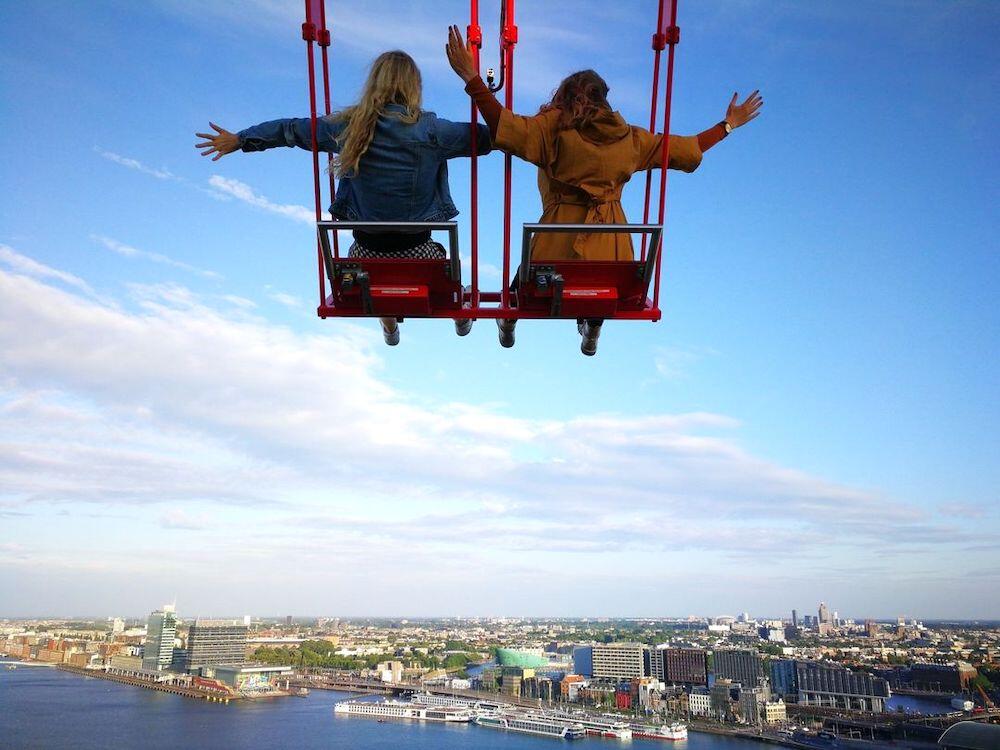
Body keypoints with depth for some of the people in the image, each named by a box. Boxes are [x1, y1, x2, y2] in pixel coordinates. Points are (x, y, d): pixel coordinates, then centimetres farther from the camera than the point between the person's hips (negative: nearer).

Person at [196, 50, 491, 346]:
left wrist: (239, 139, 22)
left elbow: (291, 129, 10)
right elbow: (485, 137, -3)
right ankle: (460, 316, 57)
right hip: (415, 251, -2)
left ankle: (389, 326, 59)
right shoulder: (430, 129, -12)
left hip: (368, 251, 3)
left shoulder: (348, 125, -4)